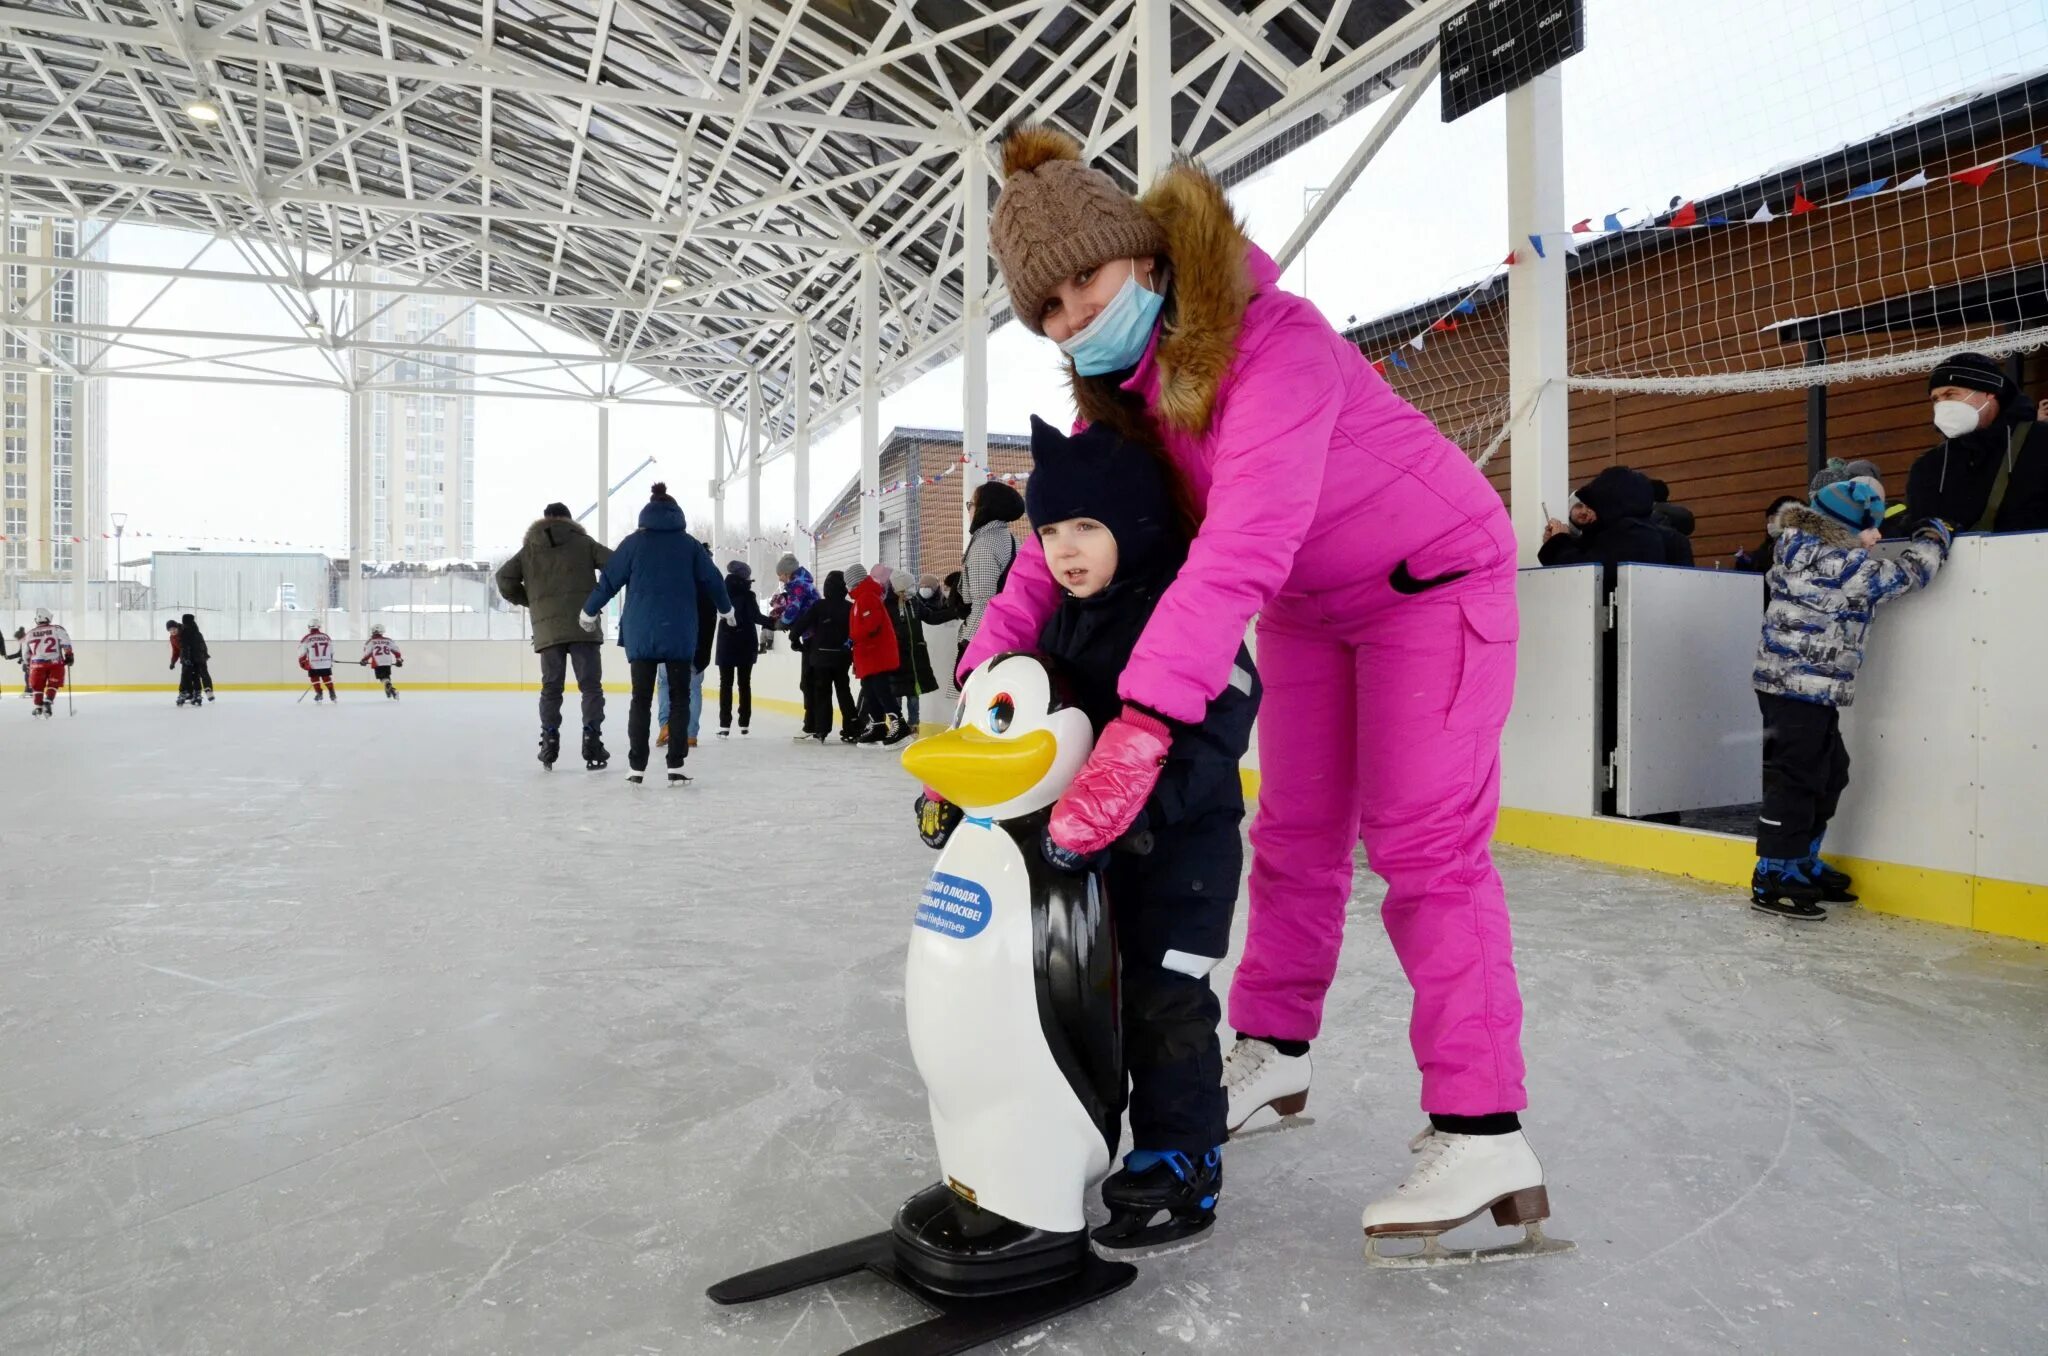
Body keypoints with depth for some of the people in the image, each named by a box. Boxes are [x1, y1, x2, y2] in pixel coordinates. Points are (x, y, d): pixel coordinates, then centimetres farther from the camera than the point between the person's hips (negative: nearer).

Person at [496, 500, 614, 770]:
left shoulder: (529, 549, 12)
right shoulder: (583, 542, 6)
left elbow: (504, 578, 4)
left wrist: (529, 601, 18)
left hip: (547, 628, 2)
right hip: (582, 624, -2)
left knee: (551, 687, 13)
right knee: (590, 686, 2)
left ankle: (549, 741, 10)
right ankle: (592, 740, -4)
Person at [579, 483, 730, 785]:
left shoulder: (634, 542, 0)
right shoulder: (690, 544, 2)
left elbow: (609, 579, 2)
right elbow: (712, 580, 8)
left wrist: (589, 611, 17)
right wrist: (724, 608, 27)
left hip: (641, 633, 0)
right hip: (680, 635, 0)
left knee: (641, 700, 8)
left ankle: (637, 767, 7)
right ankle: (675, 766, 4)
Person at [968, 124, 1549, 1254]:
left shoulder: (1273, 345, -33)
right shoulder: (1117, 387, -6)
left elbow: (1242, 548, -45)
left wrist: (1141, 724, -53)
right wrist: (989, 671, -21)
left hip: (1434, 575, -7)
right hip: (1310, 604, 8)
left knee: (1423, 842, -12)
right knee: (1294, 830, 11)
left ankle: (1484, 1135, -6)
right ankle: (1270, 1052, 24)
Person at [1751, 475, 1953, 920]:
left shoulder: (1794, 545, 4)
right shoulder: (1852, 568, -17)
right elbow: (1910, 574, -2)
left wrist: (1858, 545, 19)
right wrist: (1934, 535, 16)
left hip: (1780, 681, 9)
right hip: (1806, 690, -9)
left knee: (1829, 773, 19)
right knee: (1795, 780, -5)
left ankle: (1801, 862, 28)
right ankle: (1772, 879, 0)